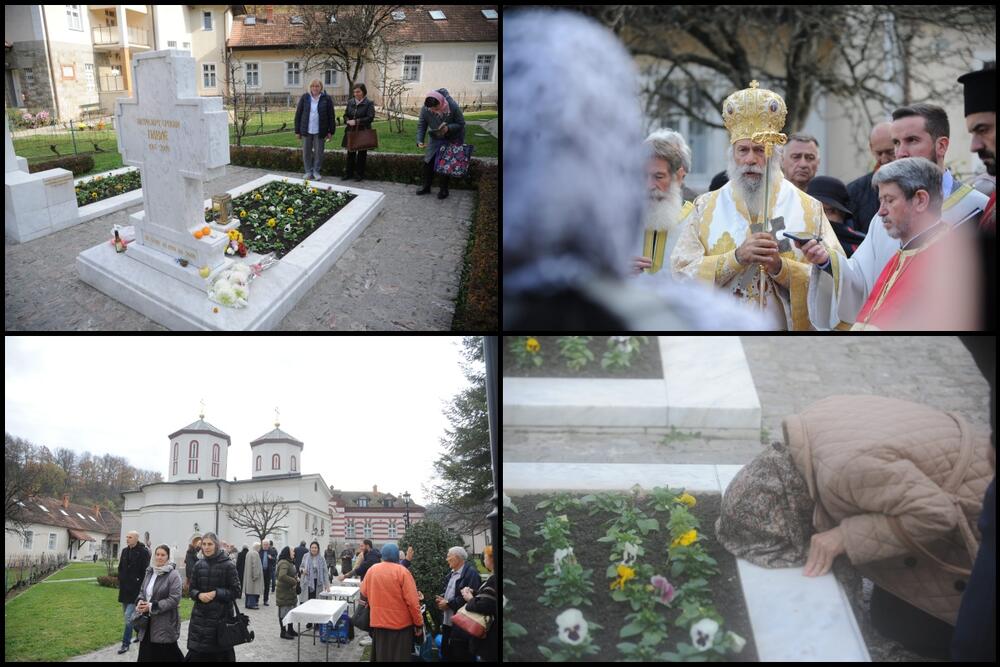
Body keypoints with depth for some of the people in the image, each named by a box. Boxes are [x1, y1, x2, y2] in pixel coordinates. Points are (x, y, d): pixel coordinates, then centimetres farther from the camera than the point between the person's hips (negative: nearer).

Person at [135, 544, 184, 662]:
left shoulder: (173, 575, -12)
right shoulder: (149, 572, 11)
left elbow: (174, 599, -17)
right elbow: (142, 591, 20)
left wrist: (152, 606, -19)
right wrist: (140, 602, -3)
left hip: (165, 624, -6)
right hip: (148, 622, 6)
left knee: (167, 656, -1)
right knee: (146, 656, 6)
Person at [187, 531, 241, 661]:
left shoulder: (228, 565, -7)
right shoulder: (199, 565, 6)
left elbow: (235, 592, -6)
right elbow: (191, 589, 11)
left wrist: (216, 593, -18)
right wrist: (199, 595, -10)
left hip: (221, 617, -4)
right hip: (200, 617, 4)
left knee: (221, 654, 0)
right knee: (196, 654, 1)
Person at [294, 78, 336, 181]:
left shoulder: (326, 99, -2)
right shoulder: (304, 98, 2)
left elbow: (331, 116, 0)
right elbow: (298, 114, 5)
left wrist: (330, 131, -3)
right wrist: (297, 131, 2)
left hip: (320, 132, -1)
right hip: (306, 130, 2)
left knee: (318, 152, 5)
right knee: (306, 152, 7)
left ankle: (316, 171, 18)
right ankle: (308, 171, 19)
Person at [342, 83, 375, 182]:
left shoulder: (369, 103, -6)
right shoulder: (350, 102, 9)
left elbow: (370, 118, -14)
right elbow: (345, 115, 15)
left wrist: (356, 121, -19)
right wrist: (348, 121, -9)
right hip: (351, 132, 4)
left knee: (362, 154, 6)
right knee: (350, 153, 10)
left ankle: (360, 174, 15)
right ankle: (349, 173, 19)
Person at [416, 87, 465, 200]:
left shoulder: (453, 107, -31)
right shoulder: (425, 109, -23)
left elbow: (461, 123, -19)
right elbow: (421, 126, -13)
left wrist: (448, 128, -37)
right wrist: (419, 141, -29)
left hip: (451, 139, -4)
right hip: (435, 139, 4)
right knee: (428, 161, 3)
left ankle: (444, 189, 11)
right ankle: (426, 186, 21)